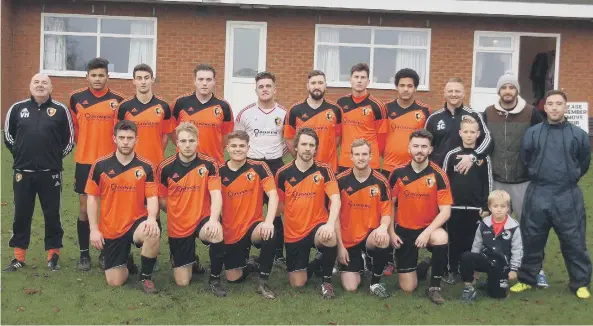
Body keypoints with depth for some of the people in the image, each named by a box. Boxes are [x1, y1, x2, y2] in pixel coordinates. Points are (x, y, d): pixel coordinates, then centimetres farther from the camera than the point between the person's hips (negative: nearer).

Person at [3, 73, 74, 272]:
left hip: (50, 173, -2)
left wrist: (56, 156, 5)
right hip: (22, 172, 2)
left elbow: (70, 139, 6)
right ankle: (19, 257, 19)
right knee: (21, 215, 9)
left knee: (52, 215, 5)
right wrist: (19, 153, 12)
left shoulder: (60, 110, -1)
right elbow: (8, 135, 16)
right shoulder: (17, 108, 4)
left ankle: (53, 255, 19)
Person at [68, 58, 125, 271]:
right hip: (84, 161, 1)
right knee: (84, 208, 5)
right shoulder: (76, 98, 0)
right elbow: (74, 126, 14)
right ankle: (84, 254, 16)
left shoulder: (117, 99, -2)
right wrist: (84, 145, 11)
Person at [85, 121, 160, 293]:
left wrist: (152, 218, -27)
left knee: (153, 233, -37)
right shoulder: (100, 165, -5)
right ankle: (124, 261, 37)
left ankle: (146, 276, -10)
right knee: (115, 282, -1)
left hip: (136, 222, -1)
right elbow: (92, 198, 0)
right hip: (110, 229, 1)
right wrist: (94, 229, -5)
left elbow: (152, 197, -6)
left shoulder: (146, 167, -5)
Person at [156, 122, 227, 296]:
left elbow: (216, 195, -17)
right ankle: (190, 259, 41)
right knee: (182, 282, 2)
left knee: (217, 234, -38)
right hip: (177, 227, 1)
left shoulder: (209, 164, -9)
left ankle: (215, 279, -11)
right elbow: (161, 200, 5)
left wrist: (213, 219, -32)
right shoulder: (165, 167, -7)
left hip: (202, 220, -1)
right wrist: (178, 213, 0)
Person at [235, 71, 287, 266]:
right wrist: (245, 153, 1)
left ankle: (279, 254, 14)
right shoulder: (245, 113, 0)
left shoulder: (283, 114, 2)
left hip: (276, 166, 1)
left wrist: (279, 153, 3)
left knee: (278, 210, 4)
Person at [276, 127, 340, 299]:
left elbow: (335, 199, -19)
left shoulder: (324, 170, -8)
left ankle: (327, 280, -8)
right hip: (293, 233, 2)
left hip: (317, 226, -2)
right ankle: (316, 263, 37)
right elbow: (278, 204, 8)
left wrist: (330, 224, -35)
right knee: (297, 283, 1)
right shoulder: (283, 173, -4)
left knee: (330, 238, -38)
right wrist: (278, 231, 5)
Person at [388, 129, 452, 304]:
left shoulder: (438, 175, -12)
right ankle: (417, 265, 36)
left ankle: (434, 287, -16)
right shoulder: (398, 173, -7)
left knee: (441, 238, -39)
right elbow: (389, 205, 3)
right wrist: (391, 233, -4)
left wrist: (427, 232, -27)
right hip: (404, 230, 1)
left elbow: (445, 211, -14)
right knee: (408, 287, -2)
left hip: (428, 228, -1)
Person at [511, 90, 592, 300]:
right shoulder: (532, 133, -1)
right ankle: (526, 279, 24)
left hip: (568, 197, -1)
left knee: (574, 242, 4)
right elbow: (525, 159, 13)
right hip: (537, 195, 1)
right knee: (531, 240, 10)